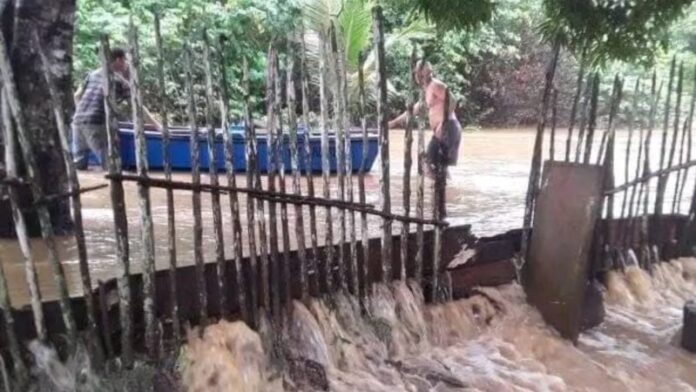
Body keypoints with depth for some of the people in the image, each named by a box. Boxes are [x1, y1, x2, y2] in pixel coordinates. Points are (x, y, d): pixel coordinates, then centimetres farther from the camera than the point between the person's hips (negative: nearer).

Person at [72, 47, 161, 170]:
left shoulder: (93, 74, 20)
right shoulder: (121, 81, 3)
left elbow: (77, 96, 25)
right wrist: (157, 126, 6)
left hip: (78, 121, 6)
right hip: (97, 123, -6)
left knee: (79, 165, 13)